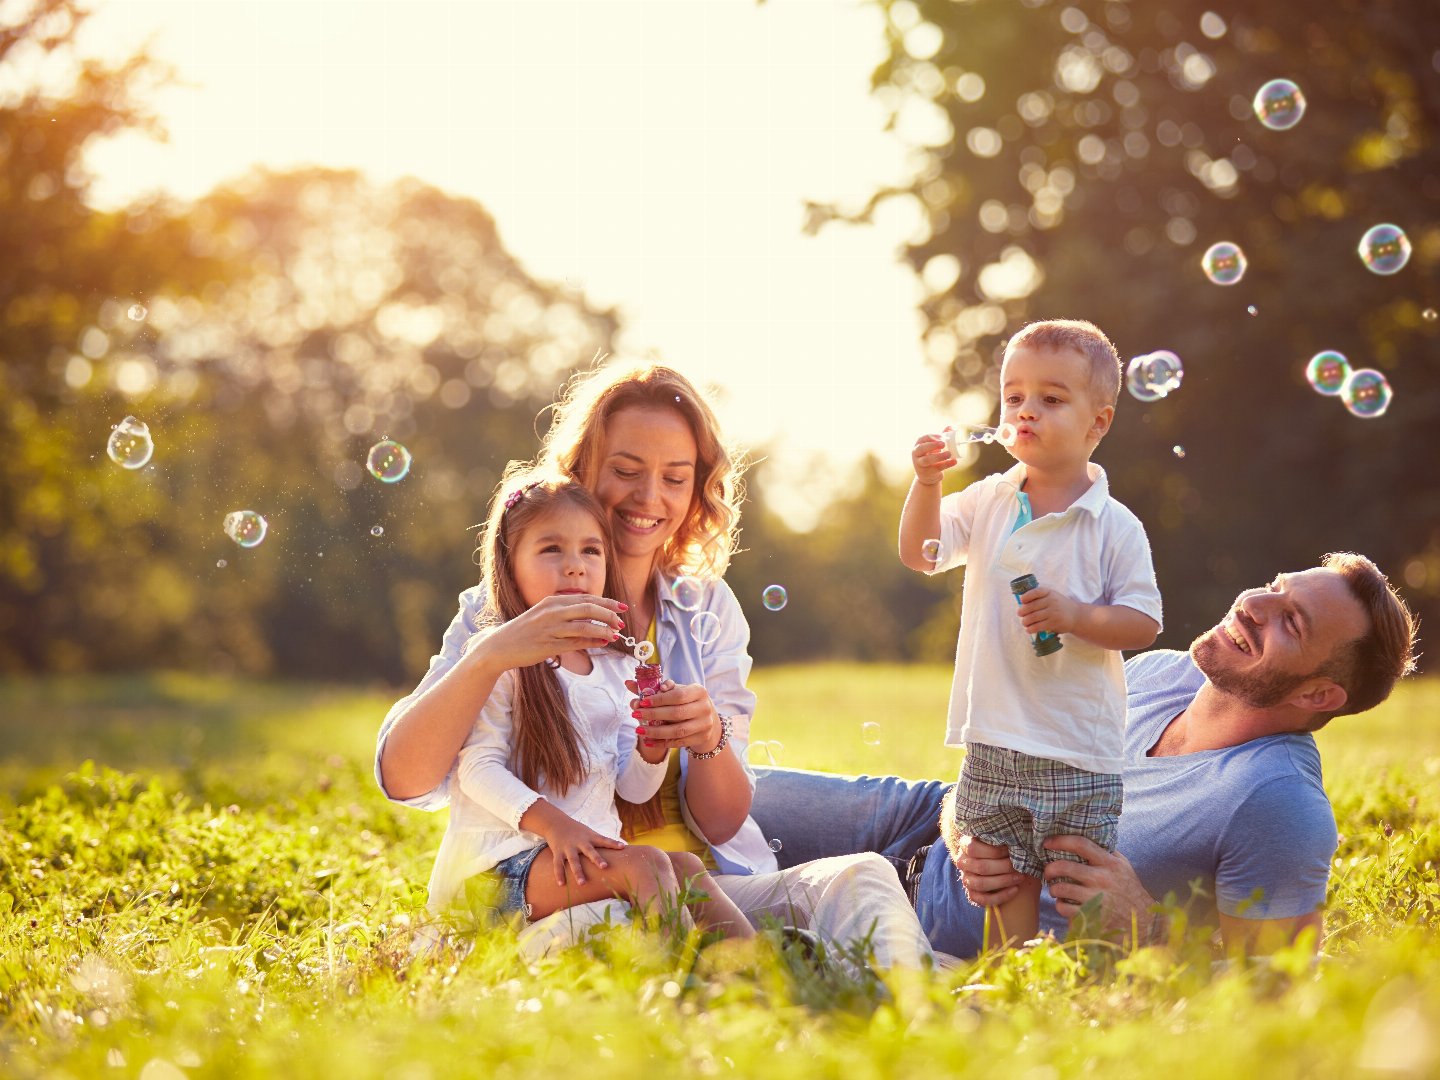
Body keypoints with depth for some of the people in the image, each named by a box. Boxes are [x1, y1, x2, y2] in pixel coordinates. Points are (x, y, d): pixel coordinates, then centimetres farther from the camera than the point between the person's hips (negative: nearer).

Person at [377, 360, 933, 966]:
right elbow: (403, 778, -11)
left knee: (862, 878, -29)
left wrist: (709, 739, -16)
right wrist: (490, 655, -28)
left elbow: (724, 825, 7)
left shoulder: (708, 609, 12)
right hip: (561, 897, -2)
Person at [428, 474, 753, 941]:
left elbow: (632, 788, 16)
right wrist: (553, 823, -25)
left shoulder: (618, 668, 16)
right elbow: (478, 767, -12)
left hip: (591, 848, 6)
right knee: (645, 864, -29)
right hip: (506, 858, -6)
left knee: (686, 867, -22)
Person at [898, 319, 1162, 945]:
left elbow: (1144, 624, -7)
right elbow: (920, 554, 5)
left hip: (1078, 749, -4)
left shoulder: (1114, 527, -6)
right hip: (993, 740, 4)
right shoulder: (988, 502, 7)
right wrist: (927, 484, -10)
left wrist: (1074, 615, -22)